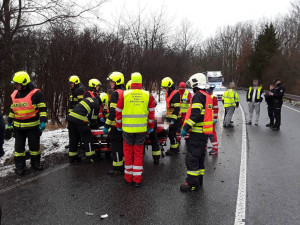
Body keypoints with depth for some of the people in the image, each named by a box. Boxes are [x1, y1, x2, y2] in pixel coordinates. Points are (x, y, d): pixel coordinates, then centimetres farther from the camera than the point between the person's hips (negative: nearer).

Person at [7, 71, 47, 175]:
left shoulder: (35, 93, -10)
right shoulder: (14, 94, 7)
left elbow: (42, 108, -9)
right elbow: (12, 110, 18)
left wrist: (43, 121, -17)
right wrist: (9, 122, 18)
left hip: (33, 126, -4)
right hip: (18, 127, 4)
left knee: (34, 146, 9)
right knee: (19, 147, 7)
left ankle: (35, 163, 25)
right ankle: (20, 166, 16)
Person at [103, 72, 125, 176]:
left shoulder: (116, 93, -15)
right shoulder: (125, 92, 12)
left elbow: (113, 111, -21)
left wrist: (107, 125, -18)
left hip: (116, 124, -9)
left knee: (116, 146, -1)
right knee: (122, 145, 17)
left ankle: (117, 168, 6)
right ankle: (124, 165, 26)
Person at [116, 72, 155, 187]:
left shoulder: (124, 95, -5)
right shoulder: (148, 95, -1)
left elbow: (118, 112, 3)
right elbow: (152, 113, 6)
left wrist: (119, 126, 15)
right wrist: (151, 127, 17)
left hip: (127, 128, -1)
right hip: (142, 129, 1)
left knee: (128, 152, 12)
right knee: (139, 153, 9)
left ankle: (128, 177, 22)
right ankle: (137, 179, 12)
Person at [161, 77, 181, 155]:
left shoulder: (175, 94, -16)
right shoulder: (168, 93, 15)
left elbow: (177, 108, -21)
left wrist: (173, 119, -24)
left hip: (174, 118, -10)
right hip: (169, 117, 10)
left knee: (172, 133, -6)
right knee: (170, 133, 14)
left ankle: (174, 149, 5)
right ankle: (174, 148, 25)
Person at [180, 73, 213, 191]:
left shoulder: (198, 96, -13)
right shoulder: (208, 96, 16)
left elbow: (195, 114, -23)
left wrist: (186, 128, -21)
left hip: (197, 132, -10)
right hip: (205, 132, 10)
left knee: (192, 157, -6)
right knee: (200, 156, 17)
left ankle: (192, 183, -2)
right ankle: (199, 179, 26)